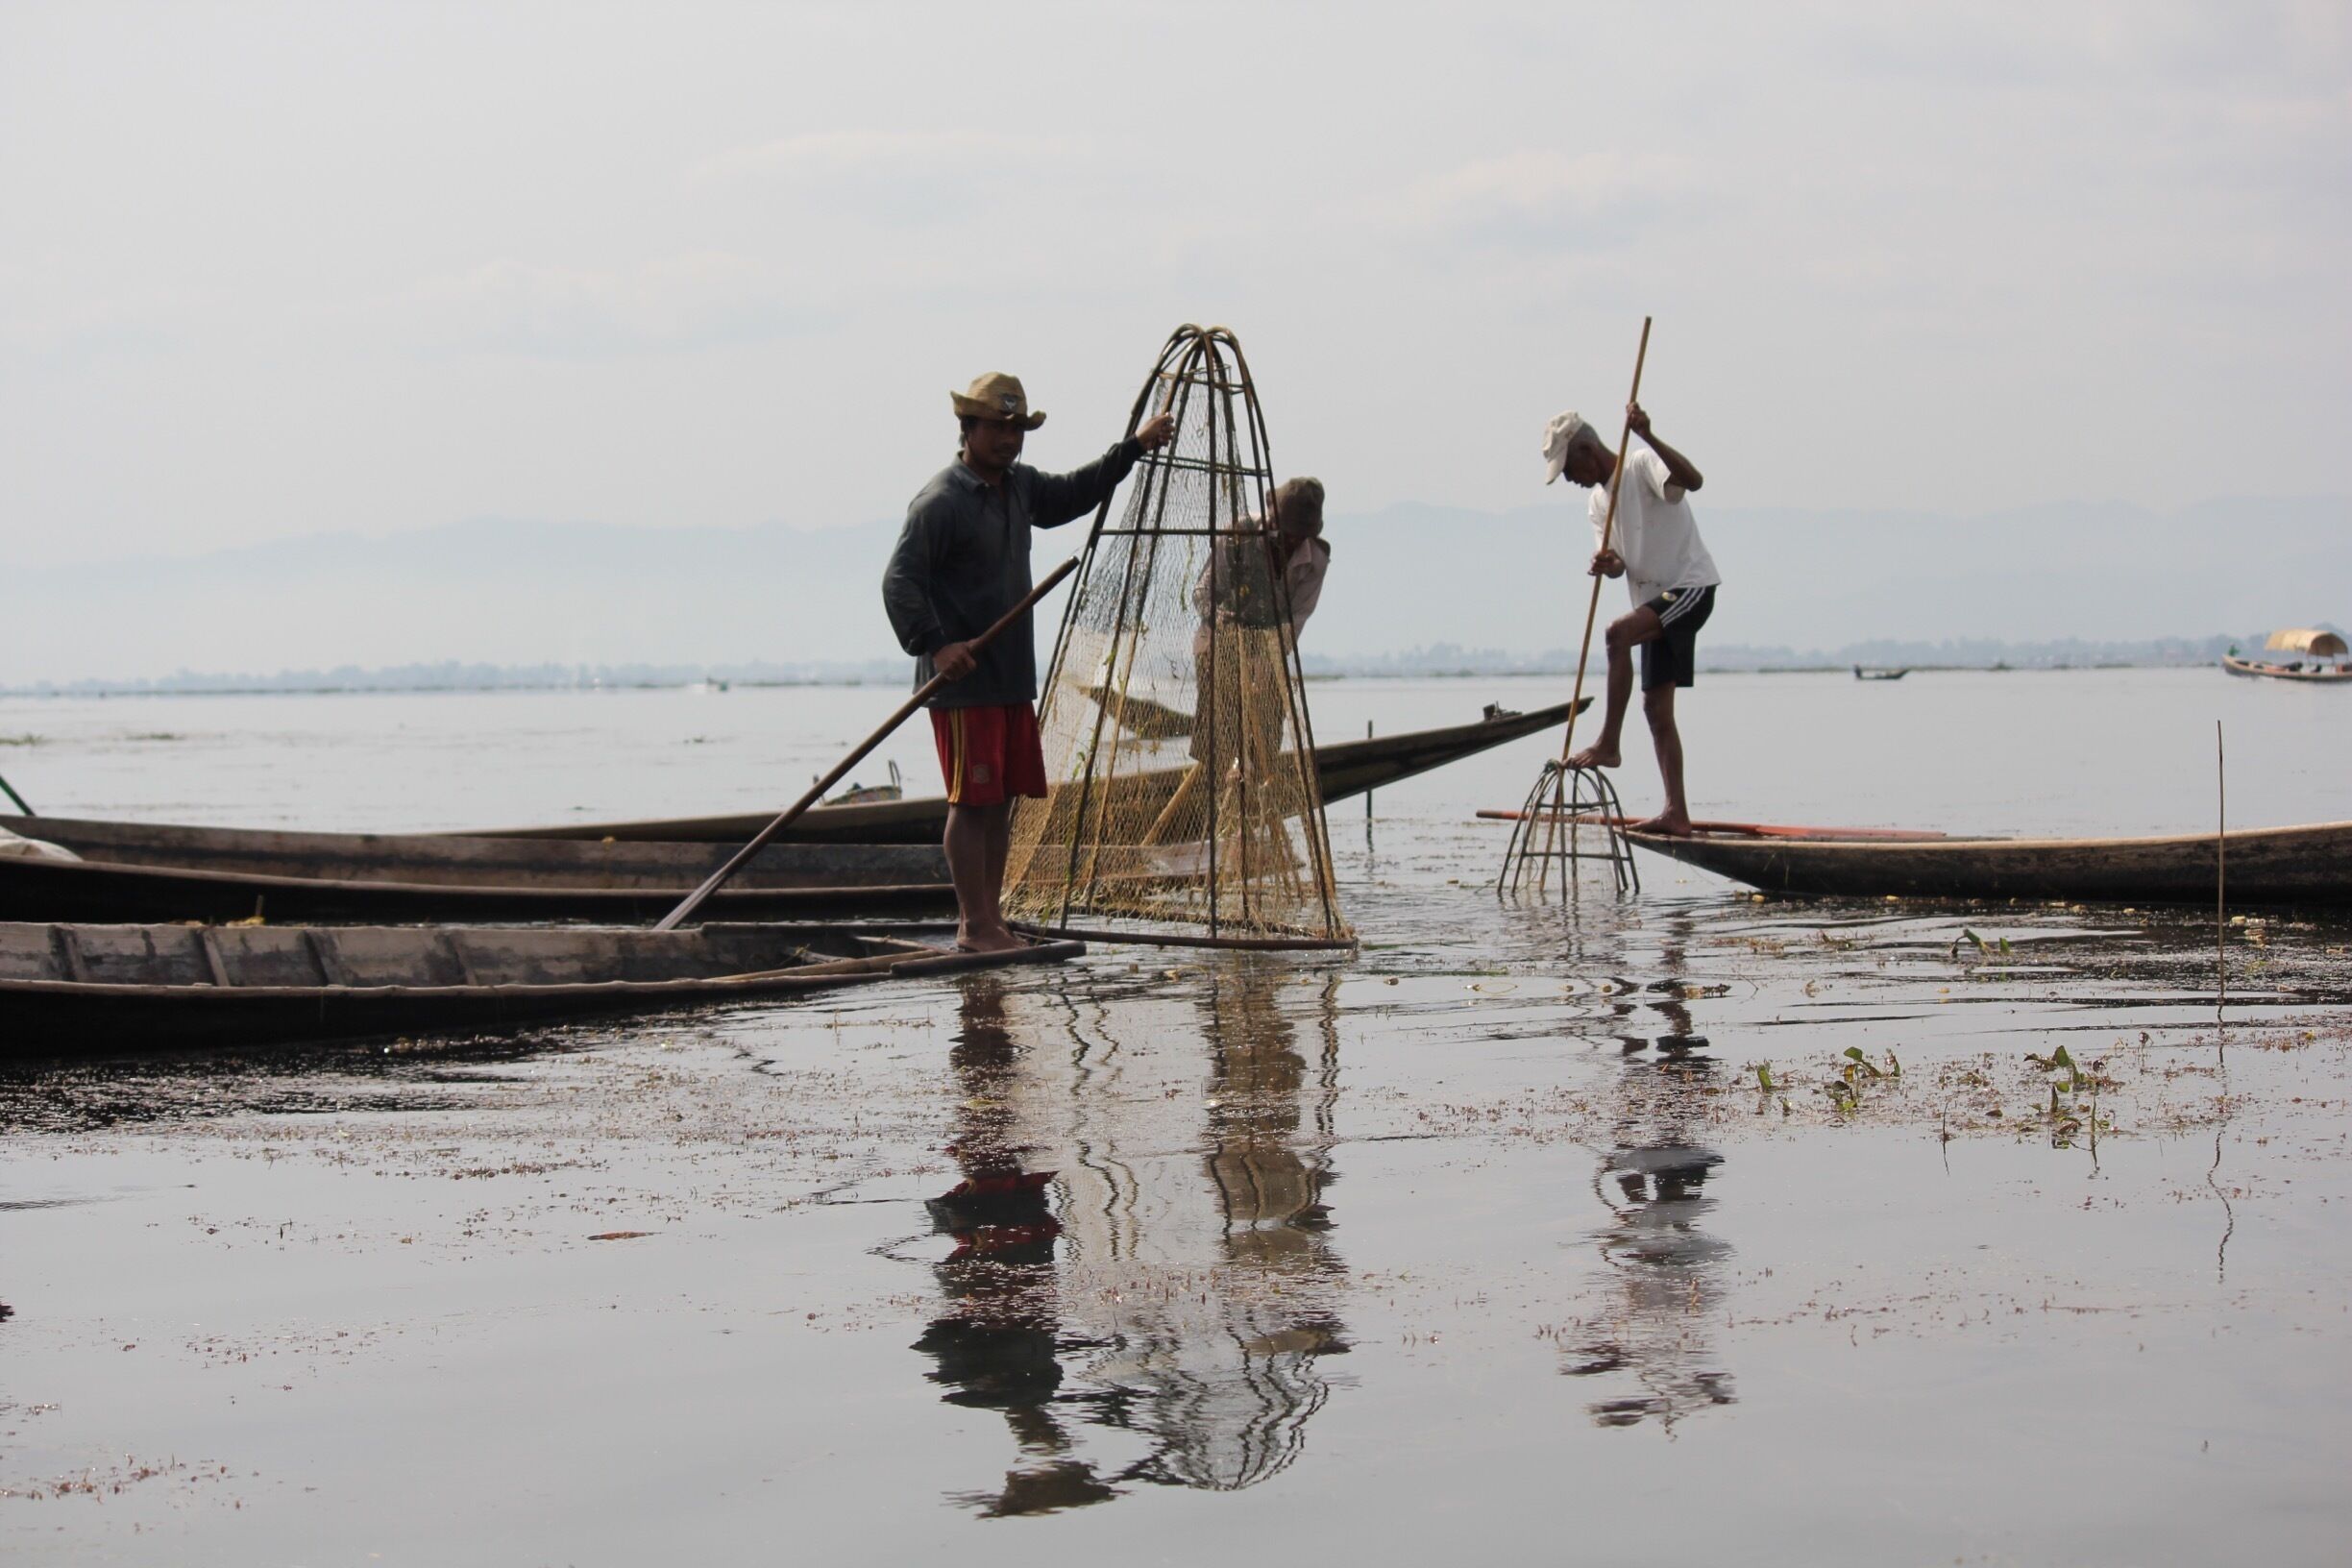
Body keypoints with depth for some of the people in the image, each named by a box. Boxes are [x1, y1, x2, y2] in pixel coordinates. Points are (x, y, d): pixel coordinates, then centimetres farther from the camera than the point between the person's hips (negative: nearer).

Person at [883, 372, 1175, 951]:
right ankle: (973, 925, -4)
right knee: (972, 800, -7)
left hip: (1013, 677, 9)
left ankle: (988, 919, 16)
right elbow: (899, 581, -17)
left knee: (1002, 799, 10)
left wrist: (1133, 448, 31)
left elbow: (1071, 496, 34)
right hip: (962, 680, -9)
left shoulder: (1020, 485, 14)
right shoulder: (940, 501, -12)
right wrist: (934, 645, -27)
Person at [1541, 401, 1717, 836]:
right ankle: (1676, 813, 6)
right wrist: (1608, 564, -15)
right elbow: (1619, 564, 9)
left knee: (1618, 633, -32)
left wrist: (1648, 438, -39)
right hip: (1655, 599, 10)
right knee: (1656, 706, 5)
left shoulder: (1643, 465, -11)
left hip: (1691, 585, -10)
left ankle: (1608, 744, -28)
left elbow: (1693, 479, -31)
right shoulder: (1599, 499, 14)